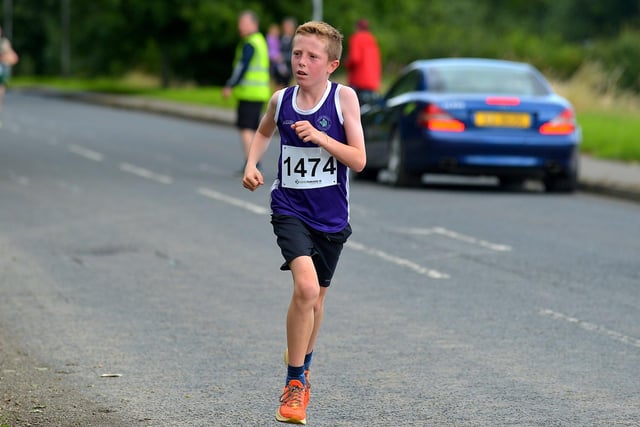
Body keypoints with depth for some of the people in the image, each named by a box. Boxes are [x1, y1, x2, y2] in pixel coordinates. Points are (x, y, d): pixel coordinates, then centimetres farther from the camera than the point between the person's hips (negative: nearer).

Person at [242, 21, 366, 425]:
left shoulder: (344, 97, -9)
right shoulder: (281, 100, -3)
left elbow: (359, 160, -12)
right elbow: (264, 133, 21)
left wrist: (319, 137, -24)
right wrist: (252, 164, 4)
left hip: (331, 215, 1)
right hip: (290, 210, -1)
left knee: (316, 296, 16)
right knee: (306, 288, -22)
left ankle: (302, 369, 44)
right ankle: (294, 384, -9)